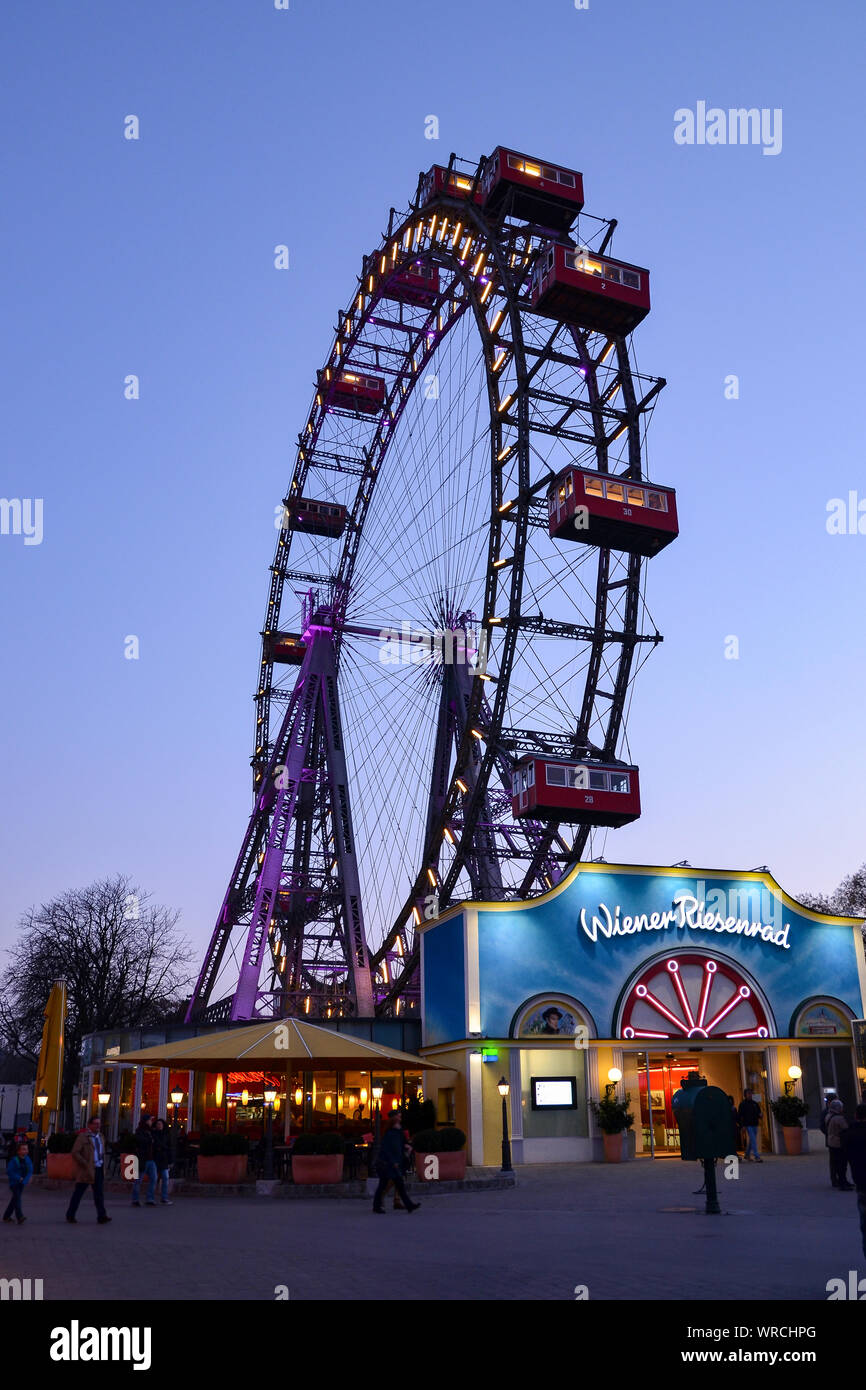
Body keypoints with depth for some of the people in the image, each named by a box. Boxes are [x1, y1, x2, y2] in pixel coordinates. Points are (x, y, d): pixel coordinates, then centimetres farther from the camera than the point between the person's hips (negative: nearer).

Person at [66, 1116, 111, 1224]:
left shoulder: (100, 1137, 15)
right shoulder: (82, 1137, -7)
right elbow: (75, 1153, -14)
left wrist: (103, 1165, 11)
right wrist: (85, 1164, -16)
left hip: (99, 1169, 6)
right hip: (87, 1170, -6)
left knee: (99, 1194, 0)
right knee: (78, 1193, 5)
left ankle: (102, 1216, -4)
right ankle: (70, 1215, 19)